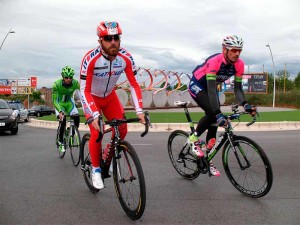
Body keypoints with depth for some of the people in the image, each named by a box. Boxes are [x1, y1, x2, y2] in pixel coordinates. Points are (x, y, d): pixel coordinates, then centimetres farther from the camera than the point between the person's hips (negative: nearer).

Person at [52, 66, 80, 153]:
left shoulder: (75, 83, -24)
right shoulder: (57, 84, -28)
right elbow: (54, 100, -27)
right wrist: (60, 111, -43)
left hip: (69, 103, 2)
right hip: (59, 103, -2)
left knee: (76, 118, -23)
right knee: (62, 119, -25)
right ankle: (61, 142, -7)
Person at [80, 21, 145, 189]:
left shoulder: (126, 58, -23)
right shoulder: (91, 59, -33)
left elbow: (134, 85, -15)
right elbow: (84, 90, -31)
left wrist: (140, 110, -24)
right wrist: (94, 115, -41)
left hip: (110, 97, 4)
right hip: (92, 98, -3)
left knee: (122, 130, -7)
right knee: (97, 134, -15)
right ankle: (96, 170, 8)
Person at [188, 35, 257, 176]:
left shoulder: (239, 64, -18)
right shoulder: (214, 62, -36)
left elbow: (237, 87, -15)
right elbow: (211, 89, -42)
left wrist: (245, 105, -33)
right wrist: (218, 114, -49)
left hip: (210, 86, 6)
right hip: (197, 85, -6)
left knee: (214, 121, -1)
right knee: (212, 113, -29)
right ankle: (194, 138, -4)